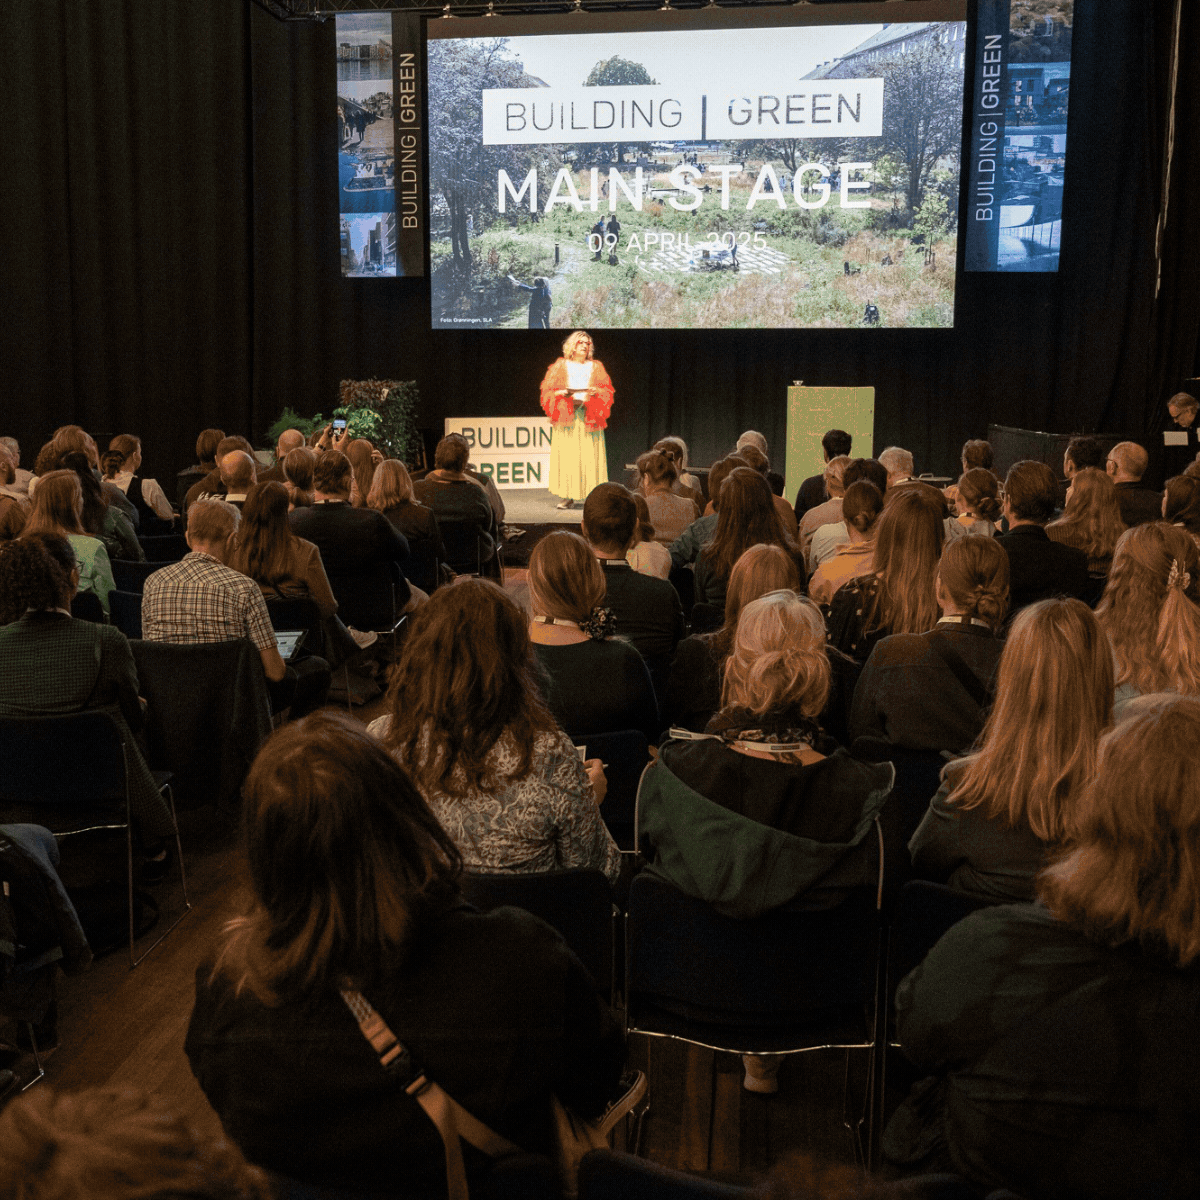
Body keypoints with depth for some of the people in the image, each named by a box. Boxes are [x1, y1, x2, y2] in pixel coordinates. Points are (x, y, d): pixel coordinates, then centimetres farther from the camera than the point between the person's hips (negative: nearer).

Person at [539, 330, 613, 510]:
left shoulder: (596, 367, 16)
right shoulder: (560, 366, 12)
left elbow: (607, 391, 9)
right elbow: (548, 392, 7)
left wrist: (596, 392, -11)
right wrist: (563, 392, -12)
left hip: (589, 418, 1)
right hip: (566, 417, -1)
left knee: (590, 457, -7)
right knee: (566, 456, -9)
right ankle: (568, 497, -7)